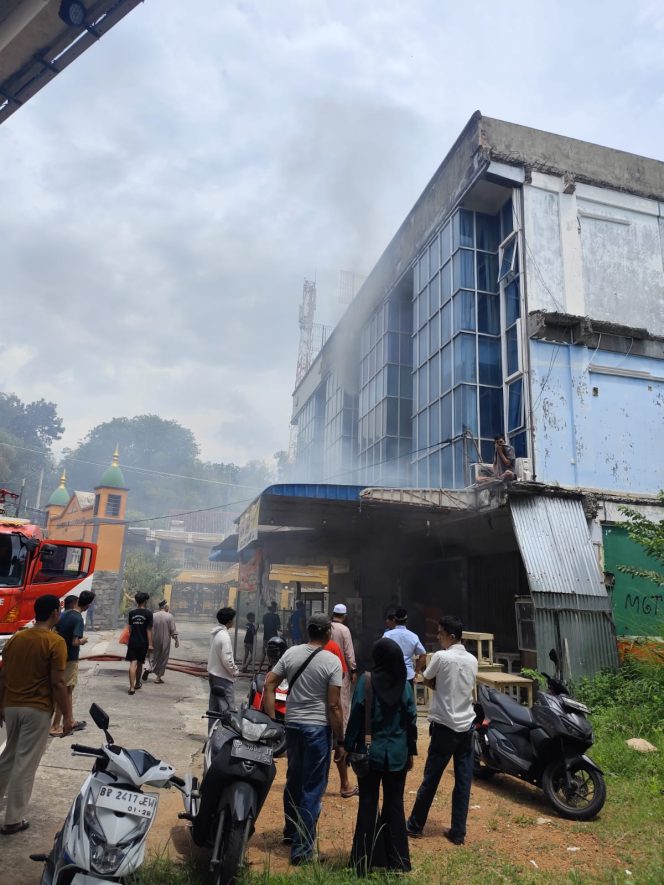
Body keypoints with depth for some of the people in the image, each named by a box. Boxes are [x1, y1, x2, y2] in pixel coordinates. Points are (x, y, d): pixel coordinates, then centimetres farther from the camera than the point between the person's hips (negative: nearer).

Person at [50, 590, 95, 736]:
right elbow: (75, 642, -25)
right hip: (69, 660, -8)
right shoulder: (78, 619, -21)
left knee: (67, 691, 18)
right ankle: (55, 727, 7)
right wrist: (83, 641, -7)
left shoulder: (63, 614, 4)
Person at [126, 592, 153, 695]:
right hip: (143, 642, -2)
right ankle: (137, 684, 30)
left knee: (133, 663, -1)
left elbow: (130, 628, 12)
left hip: (132, 641, 2)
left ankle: (131, 687, -11)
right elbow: (149, 630, -10)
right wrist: (150, 644, -8)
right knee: (140, 663, 14)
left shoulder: (131, 613, 2)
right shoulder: (148, 613, -9)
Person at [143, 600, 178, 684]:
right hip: (165, 641, -2)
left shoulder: (153, 616, -1)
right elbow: (173, 631, -7)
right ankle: (158, 678, 11)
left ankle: (149, 670, -7)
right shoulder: (169, 616, -9)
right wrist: (177, 640, 3)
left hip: (154, 640, 2)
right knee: (163, 658, 8)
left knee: (154, 656, 17)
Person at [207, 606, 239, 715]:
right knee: (227, 709, -5)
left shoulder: (215, 633, 6)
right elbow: (227, 659, -25)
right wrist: (235, 672, -9)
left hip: (213, 674, 10)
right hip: (223, 678, -10)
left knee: (214, 706, 17)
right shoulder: (224, 636, -22)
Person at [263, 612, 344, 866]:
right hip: (319, 728, -5)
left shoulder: (291, 653, -1)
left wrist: (272, 720, 4)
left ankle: (290, 832, 40)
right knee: (313, 788, 7)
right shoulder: (332, 661, -13)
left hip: (292, 724, 5)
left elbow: (269, 685, -2)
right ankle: (302, 848, 11)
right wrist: (340, 742, -5)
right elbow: (334, 706, -13)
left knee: (293, 780, 23)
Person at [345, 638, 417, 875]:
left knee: (368, 804, 9)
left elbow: (355, 717, -10)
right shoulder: (404, 684, -4)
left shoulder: (366, 680, -13)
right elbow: (411, 720, 0)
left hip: (371, 751, -2)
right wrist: (411, 751, 11)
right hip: (397, 754, 2)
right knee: (395, 804, 13)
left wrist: (350, 748, -1)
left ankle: (365, 861, 15)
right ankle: (397, 860, 21)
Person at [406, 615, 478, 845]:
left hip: (445, 726, -5)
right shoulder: (472, 660, 4)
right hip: (466, 725, 5)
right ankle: (458, 832, 14)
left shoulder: (441, 657, -14)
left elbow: (427, 681, 0)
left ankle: (415, 825, 21)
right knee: (463, 781, 9)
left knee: (431, 779, 7)